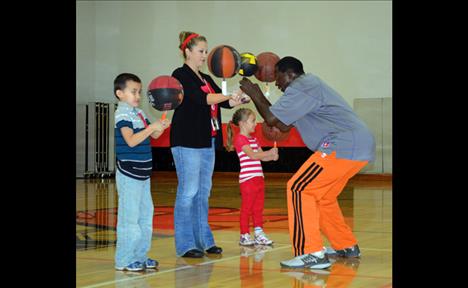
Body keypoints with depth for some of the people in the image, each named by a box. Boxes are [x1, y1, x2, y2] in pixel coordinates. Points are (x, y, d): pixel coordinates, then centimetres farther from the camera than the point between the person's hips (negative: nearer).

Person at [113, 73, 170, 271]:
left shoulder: (139, 113, 13)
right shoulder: (123, 114, -13)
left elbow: (153, 135, 17)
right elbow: (131, 140, -25)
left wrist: (161, 127, -2)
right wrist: (151, 127, -25)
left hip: (142, 172, 9)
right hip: (128, 174, -9)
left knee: (146, 214, 13)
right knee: (129, 216, -6)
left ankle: (140, 256, 22)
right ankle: (124, 260, 0)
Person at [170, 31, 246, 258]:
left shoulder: (206, 79, 19)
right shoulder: (181, 75, -6)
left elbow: (223, 102, 13)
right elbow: (200, 98, -20)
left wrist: (237, 99, -7)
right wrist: (229, 96, -26)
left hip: (207, 142, 9)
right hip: (187, 142, -8)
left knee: (203, 192, 10)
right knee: (188, 192, -7)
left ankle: (203, 240, 16)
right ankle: (185, 245, -3)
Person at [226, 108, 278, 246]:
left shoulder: (253, 139, 18)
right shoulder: (240, 139, -10)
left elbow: (261, 156, 16)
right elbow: (252, 155, -20)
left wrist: (272, 157, -3)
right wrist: (269, 152, -20)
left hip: (258, 178, 9)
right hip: (247, 179, -9)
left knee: (258, 208, 12)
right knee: (246, 208, -2)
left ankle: (259, 234, 18)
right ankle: (244, 235, 5)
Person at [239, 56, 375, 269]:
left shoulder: (300, 87, -6)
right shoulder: (308, 85, 26)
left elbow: (271, 119, -12)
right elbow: (284, 126, 25)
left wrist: (254, 94, 4)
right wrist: (259, 95, 26)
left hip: (344, 146, -11)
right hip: (360, 147, 11)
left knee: (298, 189, -10)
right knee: (323, 196, 23)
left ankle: (312, 254, -13)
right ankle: (347, 247, 31)